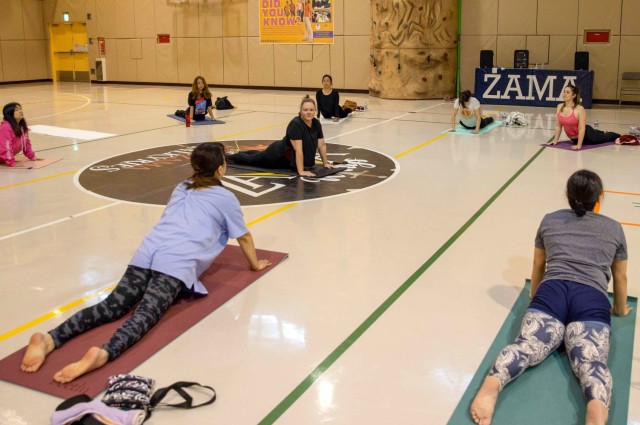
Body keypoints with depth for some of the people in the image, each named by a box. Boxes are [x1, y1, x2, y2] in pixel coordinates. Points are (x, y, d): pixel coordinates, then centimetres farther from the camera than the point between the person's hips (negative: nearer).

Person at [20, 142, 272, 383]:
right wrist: (255, 264, 44)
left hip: (147, 253, 6)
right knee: (145, 314, -23)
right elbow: (243, 238, 26)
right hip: (177, 263, -6)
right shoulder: (225, 198, 17)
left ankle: (50, 338, -27)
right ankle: (104, 353, -49)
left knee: (112, 306, -7)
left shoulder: (181, 189, 33)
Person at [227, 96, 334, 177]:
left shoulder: (317, 124, -14)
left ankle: (241, 153, 63)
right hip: (279, 154, -7)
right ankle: (225, 156, 45)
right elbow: (298, 149, -38)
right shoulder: (295, 124, -35)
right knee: (250, 160, 19)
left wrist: (325, 163, -2)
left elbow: (322, 145, -2)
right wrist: (301, 171, -40)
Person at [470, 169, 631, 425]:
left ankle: (492, 384, -52)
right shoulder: (614, 228, 23)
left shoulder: (550, 220, 24)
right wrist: (620, 309, 50)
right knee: (591, 361, -22)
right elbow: (620, 277, 32)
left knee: (527, 346, -21)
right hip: (591, 298, -1)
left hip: (552, 291, 1)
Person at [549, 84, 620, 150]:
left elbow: (582, 129, -31)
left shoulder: (580, 109, -29)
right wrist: (555, 140, -8)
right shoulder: (559, 107, -14)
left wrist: (579, 145, -34)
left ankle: (618, 136, 56)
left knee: (605, 137, 26)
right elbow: (558, 126, -4)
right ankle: (604, 133, 68)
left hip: (586, 135, -5)